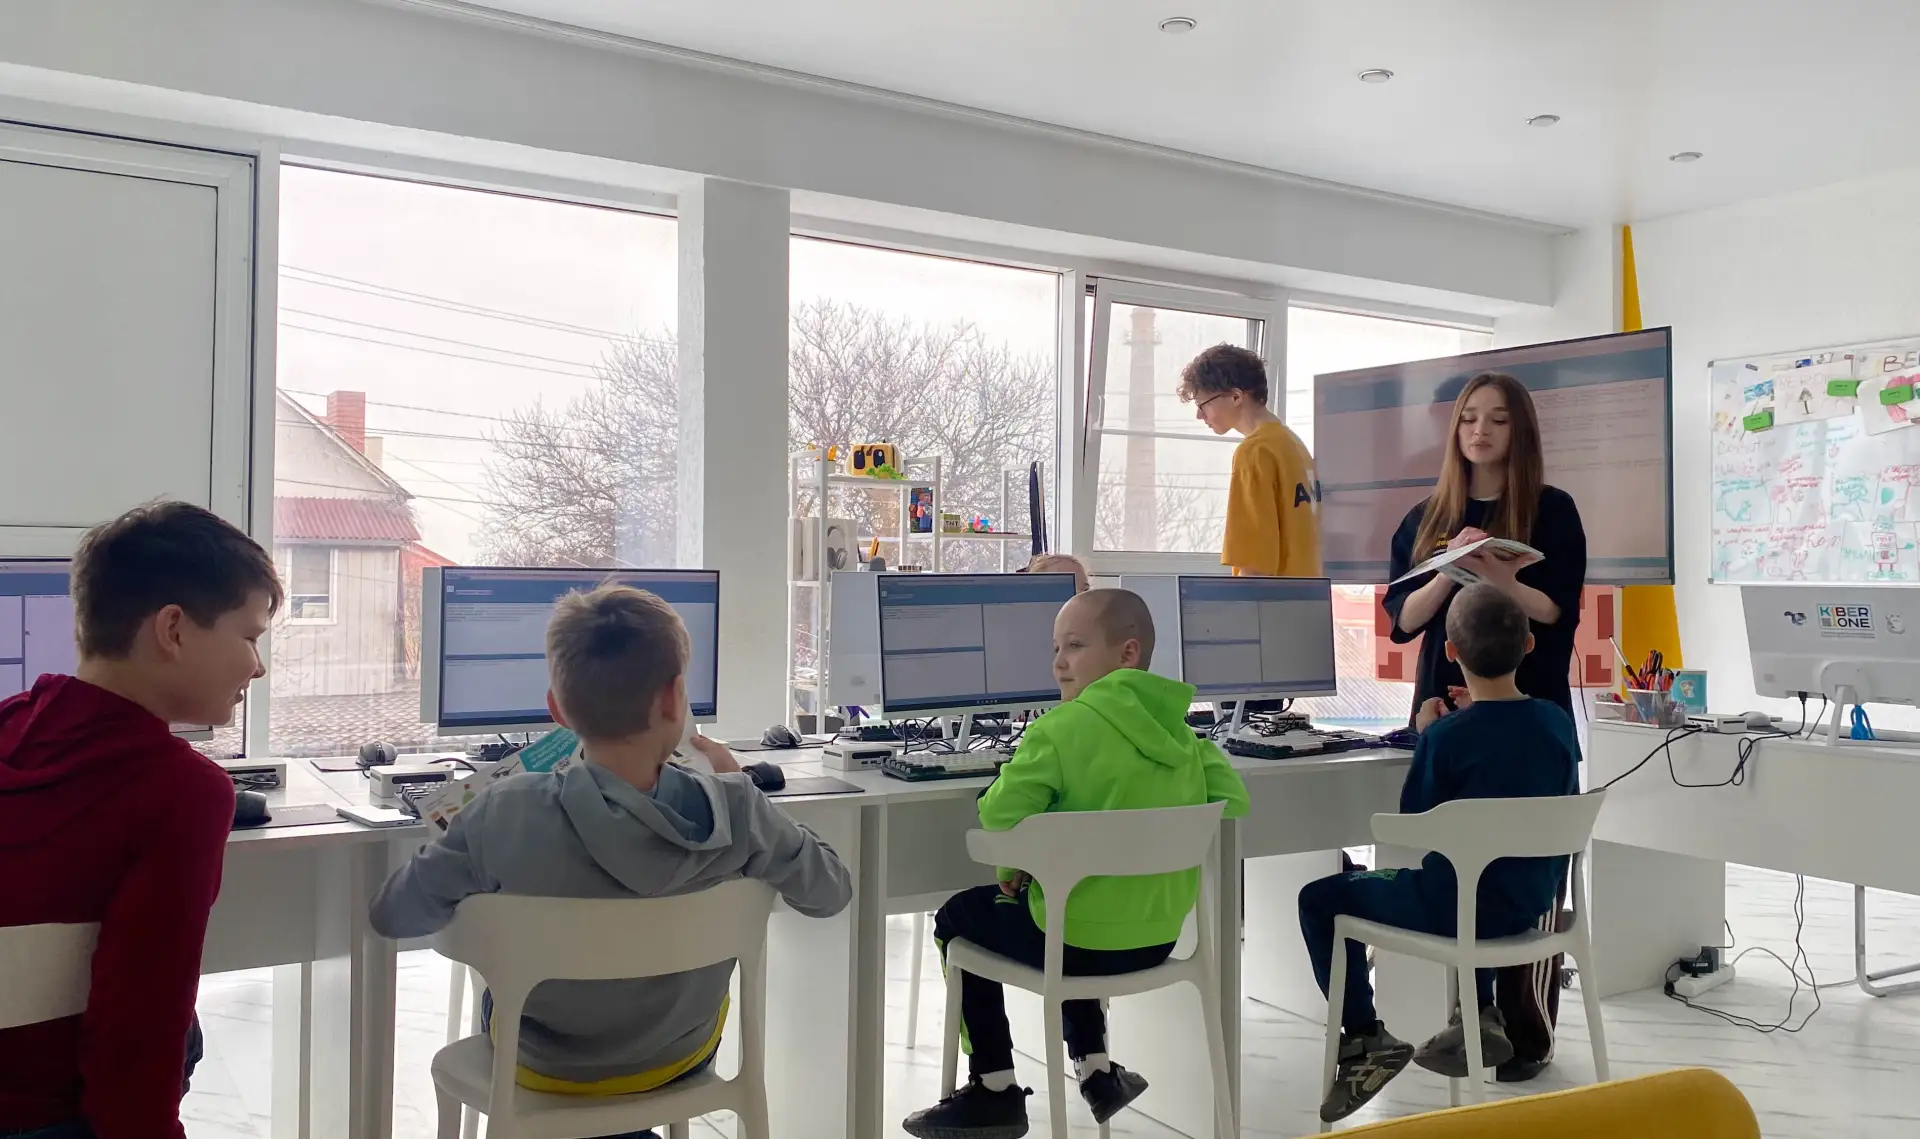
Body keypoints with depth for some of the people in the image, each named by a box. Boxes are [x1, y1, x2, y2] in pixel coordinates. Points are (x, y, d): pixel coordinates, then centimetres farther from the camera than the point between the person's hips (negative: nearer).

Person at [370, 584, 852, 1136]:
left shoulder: (505, 815, -29)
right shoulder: (735, 811, -27)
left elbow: (392, 916, -14)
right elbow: (832, 892, -9)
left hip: (548, 1066, -1)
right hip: (681, 1057, 1)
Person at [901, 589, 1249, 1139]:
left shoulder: (1062, 726, -18)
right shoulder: (1178, 727, 1)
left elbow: (1000, 816, -20)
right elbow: (1233, 802, 6)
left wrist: (1012, 868, -1)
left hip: (1081, 942, -6)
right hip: (1160, 935, 7)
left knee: (958, 917, 20)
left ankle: (995, 1091, 23)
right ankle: (1096, 1070, 33)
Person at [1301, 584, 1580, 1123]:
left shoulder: (1447, 735, -21)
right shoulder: (1558, 722, -5)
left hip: (1456, 908, -6)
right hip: (1531, 904, 6)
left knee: (1320, 900, 9)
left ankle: (1364, 1038, 5)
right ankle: (1479, 1016, 32)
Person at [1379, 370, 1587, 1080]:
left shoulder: (1552, 510, 2)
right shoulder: (1427, 518, 12)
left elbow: (1558, 614, -6)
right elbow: (1402, 619, 4)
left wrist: (1495, 575, -21)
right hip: (1446, 708, 3)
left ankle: (1528, 1031, 6)